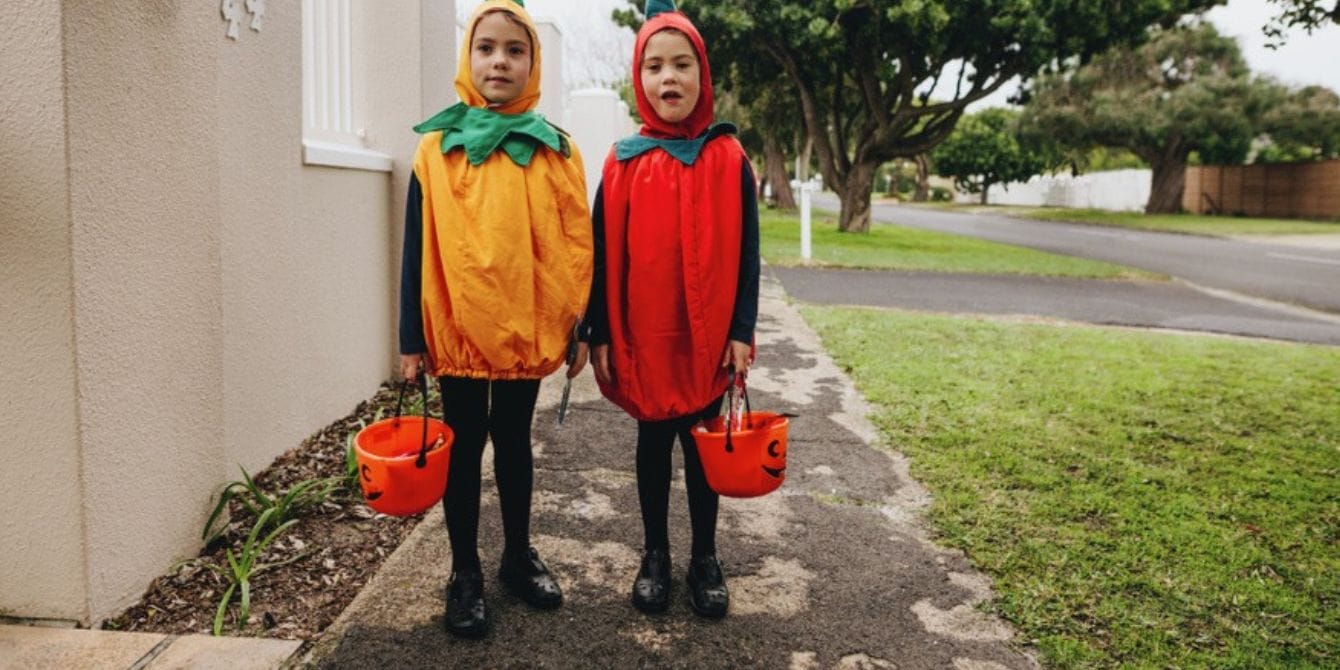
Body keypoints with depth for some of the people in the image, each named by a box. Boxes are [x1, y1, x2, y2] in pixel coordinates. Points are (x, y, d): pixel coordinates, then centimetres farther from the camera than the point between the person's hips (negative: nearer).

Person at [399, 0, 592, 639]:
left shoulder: (557, 151, 1)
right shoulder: (437, 148, -2)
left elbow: (575, 247, 3)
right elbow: (419, 248, -1)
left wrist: (579, 329, 2)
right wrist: (411, 337, -2)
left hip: (527, 328, 1)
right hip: (457, 328, -1)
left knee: (514, 441, 14)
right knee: (464, 447, 10)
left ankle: (519, 557, 31)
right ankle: (465, 573, 24)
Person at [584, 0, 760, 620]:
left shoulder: (728, 158, -2)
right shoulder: (623, 163, -1)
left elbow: (746, 252, -1)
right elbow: (604, 254, 1)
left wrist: (742, 331, -6)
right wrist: (600, 334, -2)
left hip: (709, 336, 0)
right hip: (642, 335, 1)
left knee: (703, 442, 11)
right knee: (653, 440, 13)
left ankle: (705, 558, 27)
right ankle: (655, 555, 28)